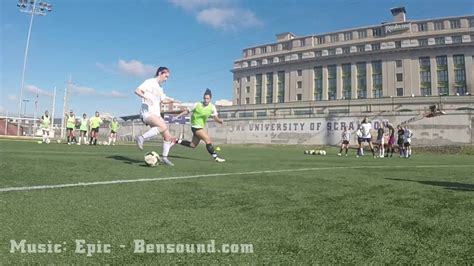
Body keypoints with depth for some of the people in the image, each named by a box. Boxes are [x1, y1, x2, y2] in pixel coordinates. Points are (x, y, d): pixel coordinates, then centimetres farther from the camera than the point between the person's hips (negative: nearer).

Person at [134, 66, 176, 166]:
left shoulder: (160, 87, 22)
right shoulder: (150, 82, -2)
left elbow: (163, 100, 32)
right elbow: (137, 91, -12)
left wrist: (171, 100, 13)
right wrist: (146, 97, -29)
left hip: (156, 114, 8)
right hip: (147, 113, -8)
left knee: (168, 136, 0)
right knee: (163, 127, -34)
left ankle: (164, 157, 11)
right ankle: (141, 138, -25)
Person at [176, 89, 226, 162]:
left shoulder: (212, 107, -3)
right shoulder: (197, 105, -11)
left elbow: (215, 118, -7)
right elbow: (187, 111, 1)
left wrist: (220, 120, -29)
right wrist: (178, 116, 0)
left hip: (201, 127, 6)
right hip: (196, 126, -6)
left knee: (193, 145, 16)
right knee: (208, 140, -19)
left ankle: (178, 141, 32)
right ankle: (215, 157, -14)